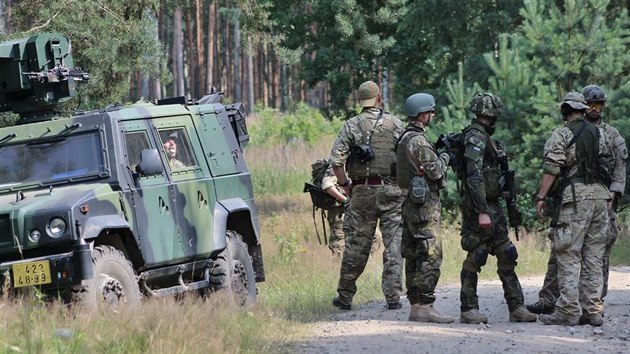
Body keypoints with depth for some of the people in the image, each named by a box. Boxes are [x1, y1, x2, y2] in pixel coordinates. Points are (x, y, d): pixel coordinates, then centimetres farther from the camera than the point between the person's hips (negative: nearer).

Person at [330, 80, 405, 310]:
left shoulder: (351, 126, 1)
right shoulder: (395, 124, 2)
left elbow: (336, 160, -7)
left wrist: (344, 184, 7)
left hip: (362, 191, 1)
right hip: (392, 190, 0)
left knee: (356, 246, 6)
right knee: (394, 244, 2)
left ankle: (345, 297, 13)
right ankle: (393, 297, -2)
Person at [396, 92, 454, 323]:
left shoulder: (405, 139, 15)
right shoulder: (418, 141, -16)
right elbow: (435, 172, -16)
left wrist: (439, 156, 13)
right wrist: (445, 158, 2)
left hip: (411, 202, 10)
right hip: (425, 204, -10)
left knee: (414, 256, 10)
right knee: (430, 256, -10)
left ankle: (416, 305, 12)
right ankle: (425, 306, -12)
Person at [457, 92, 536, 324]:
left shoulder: (484, 138, 16)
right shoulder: (475, 138, -15)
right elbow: (474, 177, -22)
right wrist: (482, 212, -26)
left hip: (492, 206, 10)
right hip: (478, 206, -10)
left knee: (506, 255, 8)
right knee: (475, 256, -5)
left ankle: (516, 307, 9)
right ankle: (468, 309, 1)